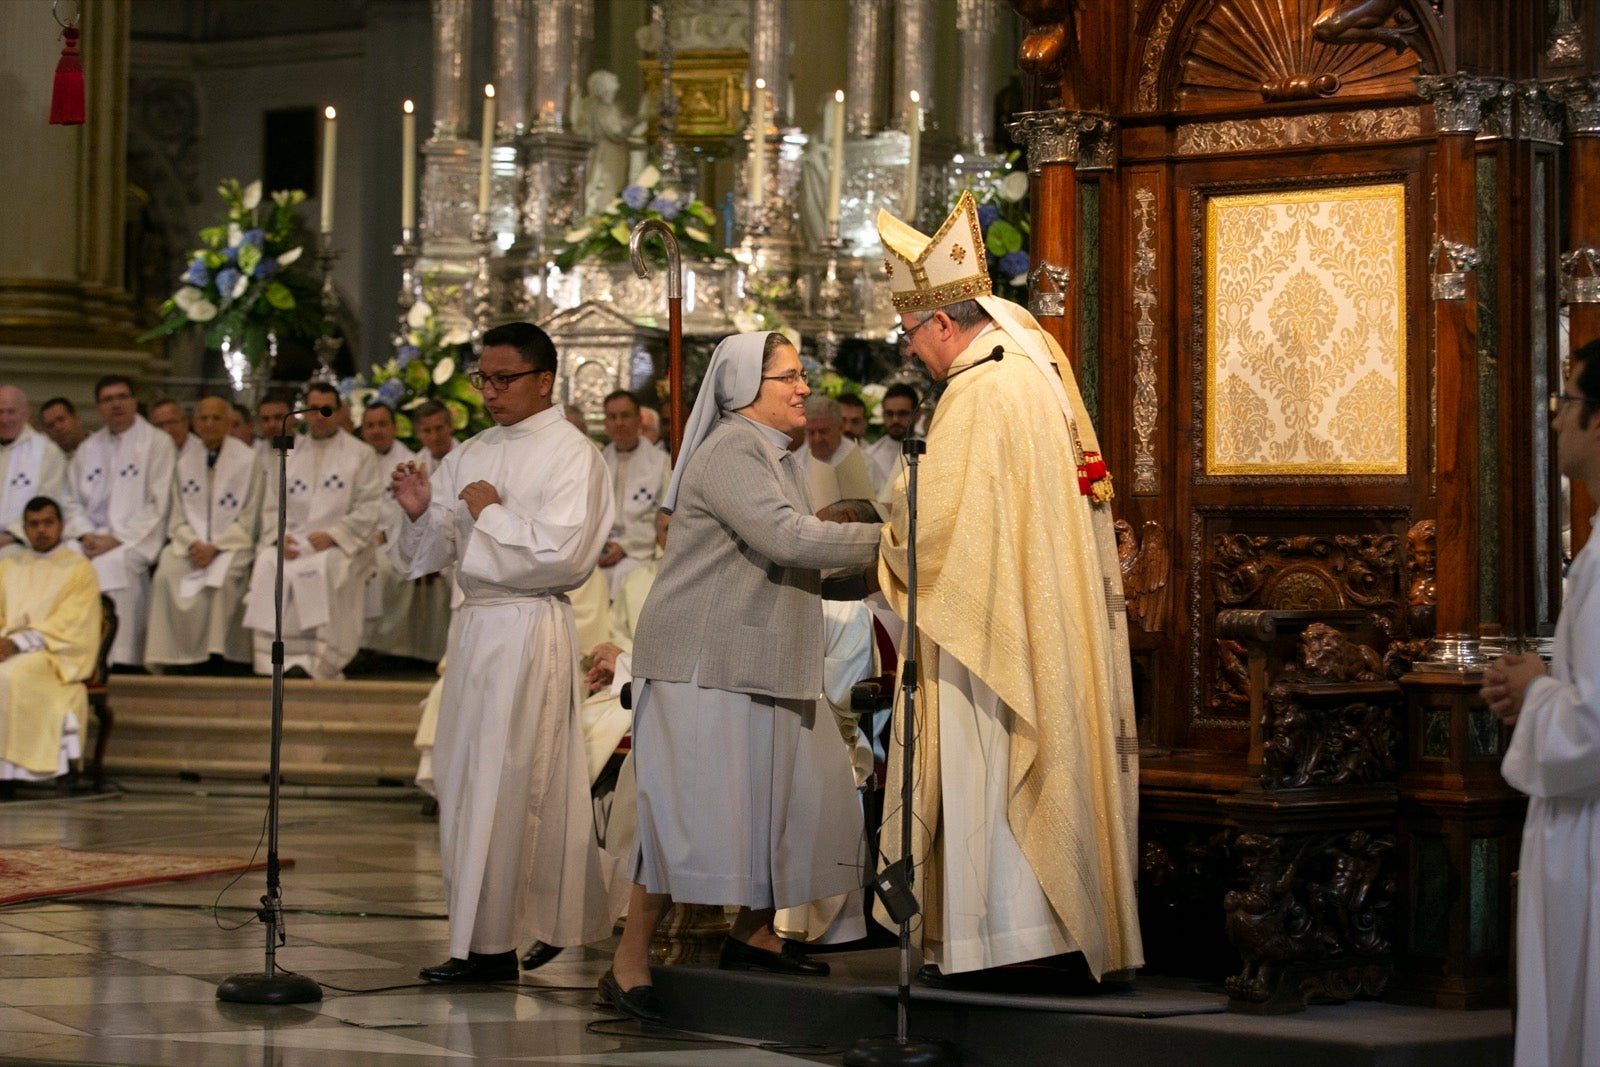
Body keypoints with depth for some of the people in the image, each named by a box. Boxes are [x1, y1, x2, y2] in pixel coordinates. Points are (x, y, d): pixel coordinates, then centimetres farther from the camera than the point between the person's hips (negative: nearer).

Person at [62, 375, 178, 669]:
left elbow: (157, 505, -6)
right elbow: (72, 501, 16)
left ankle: (118, 659, -31)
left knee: (108, 566, -34)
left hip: (135, 541, -5)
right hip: (93, 539, 5)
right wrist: (85, 534, -5)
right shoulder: (88, 449, 19)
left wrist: (116, 540, -13)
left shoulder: (157, 443, 2)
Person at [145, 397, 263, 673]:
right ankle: (176, 653, -24)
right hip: (191, 541, 3)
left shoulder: (247, 460, 1)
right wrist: (192, 543, -12)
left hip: (231, 543, -3)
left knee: (221, 576, -34)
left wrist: (215, 547, -15)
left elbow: (247, 519, -2)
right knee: (167, 573, -27)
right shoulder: (184, 459, 10)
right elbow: (177, 515, 8)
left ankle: (216, 651, -28)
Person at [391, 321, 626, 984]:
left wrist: (492, 513, -11)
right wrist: (422, 513, -5)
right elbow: (433, 554, 14)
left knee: (499, 784, -7)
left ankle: (489, 947, -3)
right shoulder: (471, 456, 15)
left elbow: (563, 554, -16)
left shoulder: (571, 455, -6)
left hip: (530, 627, -8)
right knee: (464, 776, 10)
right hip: (474, 624, 8)